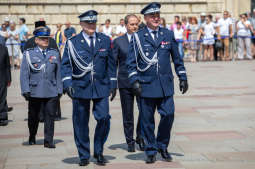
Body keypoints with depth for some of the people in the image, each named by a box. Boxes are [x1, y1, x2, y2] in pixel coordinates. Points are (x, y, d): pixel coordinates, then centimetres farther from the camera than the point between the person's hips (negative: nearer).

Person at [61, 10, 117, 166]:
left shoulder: (105, 40, 9)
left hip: (101, 88, 1)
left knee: (104, 118, -8)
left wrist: (113, 84, 9)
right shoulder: (72, 42, 3)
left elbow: (111, 64, 12)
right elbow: (66, 65, 1)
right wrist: (67, 83, -12)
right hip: (80, 88, -1)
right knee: (81, 123, 4)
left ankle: (99, 152, 12)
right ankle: (84, 156, 18)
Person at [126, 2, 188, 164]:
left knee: (168, 115, -3)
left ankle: (162, 146, 18)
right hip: (146, 85, -2)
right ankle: (151, 151, 17)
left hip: (166, 85, 2)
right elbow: (131, 62, 2)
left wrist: (183, 78, 11)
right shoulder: (138, 37, 3)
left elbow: (177, 58, 14)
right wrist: (134, 81, -8)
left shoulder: (168, 34, 10)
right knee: (147, 120, 3)